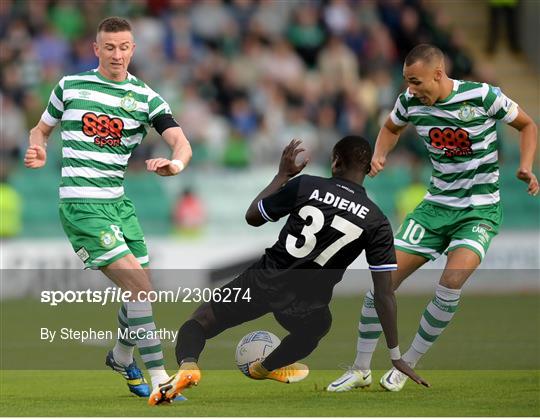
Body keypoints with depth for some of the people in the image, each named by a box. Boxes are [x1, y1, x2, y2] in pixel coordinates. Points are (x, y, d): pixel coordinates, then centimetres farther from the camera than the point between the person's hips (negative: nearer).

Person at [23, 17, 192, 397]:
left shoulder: (146, 97, 4)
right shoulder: (70, 86, 2)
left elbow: (182, 144, -8)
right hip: (82, 205, -5)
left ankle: (122, 357, 40)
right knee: (139, 287, -16)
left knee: (143, 289, 10)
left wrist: (175, 162, -31)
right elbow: (41, 129, 16)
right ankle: (159, 379, -15)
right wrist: (38, 152, -7)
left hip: (119, 203, 5)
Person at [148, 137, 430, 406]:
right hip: (305, 305, 1)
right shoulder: (377, 223, -6)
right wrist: (396, 356, 2)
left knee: (198, 323, 12)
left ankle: (187, 365, -19)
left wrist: (282, 175, 21)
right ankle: (268, 366, 51)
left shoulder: (305, 186, -7)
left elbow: (252, 217, 8)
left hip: (264, 280, -1)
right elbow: (384, 295, -5)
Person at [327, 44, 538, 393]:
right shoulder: (410, 103, -4)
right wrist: (380, 155, 1)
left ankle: (408, 365, -6)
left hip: (480, 209, -4)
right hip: (436, 205, 5)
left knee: (450, 284, -27)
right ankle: (360, 370, 14)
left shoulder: (482, 96, -16)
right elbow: (391, 128, 21)